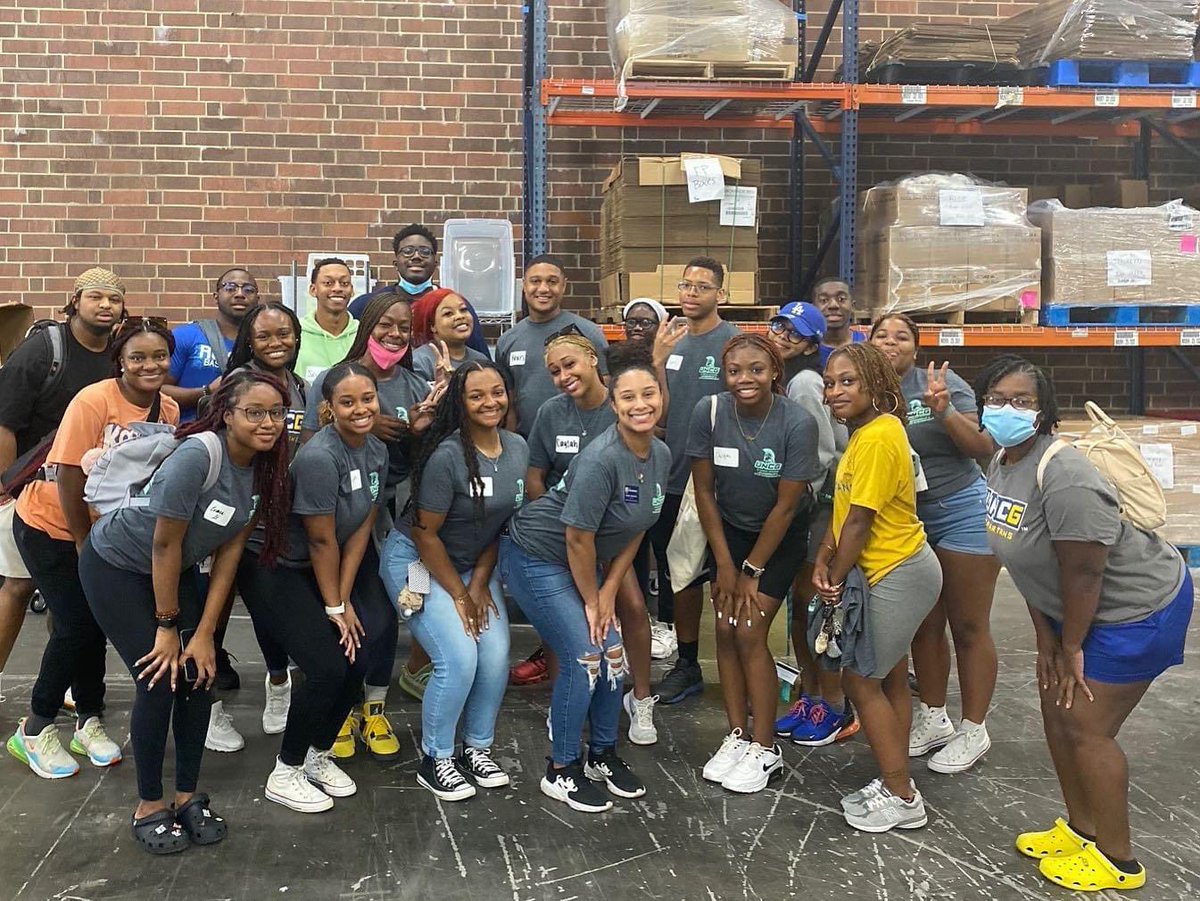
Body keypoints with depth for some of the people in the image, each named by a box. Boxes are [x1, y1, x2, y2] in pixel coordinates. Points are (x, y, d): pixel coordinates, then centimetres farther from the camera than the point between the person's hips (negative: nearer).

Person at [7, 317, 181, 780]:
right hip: (49, 525, -5)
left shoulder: (169, 411, -9)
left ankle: (88, 723, 23)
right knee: (76, 626, -7)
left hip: (109, 530, 5)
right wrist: (83, 545, -14)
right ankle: (34, 731, 11)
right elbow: (69, 479, -22)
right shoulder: (93, 402, -25)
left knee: (95, 623, 6)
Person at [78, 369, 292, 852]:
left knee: (199, 674, -1)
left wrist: (204, 633, -9)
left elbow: (229, 550, -8)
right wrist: (167, 626, -15)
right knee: (159, 680, -10)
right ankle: (149, 805, 8)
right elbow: (164, 545, -25)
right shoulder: (197, 456, -33)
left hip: (175, 570, 6)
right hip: (115, 563, -6)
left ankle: (188, 796, 15)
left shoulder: (265, 468, -12)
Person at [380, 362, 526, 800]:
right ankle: (435, 760, 4)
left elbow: (504, 522, 3)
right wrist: (459, 595, -13)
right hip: (417, 561, -6)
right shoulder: (447, 456, -25)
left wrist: (480, 584, -2)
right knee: (459, 658, -17)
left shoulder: (518, 448, -5)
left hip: (474, 564, 6)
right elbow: (425, 533, -19)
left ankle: (477, 750, 16)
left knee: (497, 658, -7)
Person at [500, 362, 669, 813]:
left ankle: (603, 756, 26)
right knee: (583, 657, -11)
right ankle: (560, 771, 7)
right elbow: (578, 538, -24)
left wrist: (609, 592, 0)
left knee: (613, 653, 6)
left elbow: (635, 530, 4)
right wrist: (591, 601, -12)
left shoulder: (661, 456, -4)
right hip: (536, 556, -8)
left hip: (581, 563, 8)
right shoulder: (601, 460, -30)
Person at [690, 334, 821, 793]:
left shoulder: (798, 422, -26)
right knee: (725, 628, -2)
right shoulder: (708, 411, -18)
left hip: (781, 535, -3)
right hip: (729, 528, 3)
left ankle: (765, 749, 4)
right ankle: (738, 736, 13)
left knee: (749, 631, -10)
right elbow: (704, 491, -9)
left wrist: (752, 571, -12)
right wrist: (725, 565, -7)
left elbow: (785, 507, -18)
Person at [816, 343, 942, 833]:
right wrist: (823, 562, -3)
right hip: (895, 572, 10)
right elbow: (844, 509, 8)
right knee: (890, 679, 16)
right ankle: (895, 784, 29)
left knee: (861, 679, -1)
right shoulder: (865, 431, 8)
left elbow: (860, 521, -22)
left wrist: (836, 580, -11)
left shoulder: (879, 437, -23)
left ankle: (902, 798, 10)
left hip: (899, 575, -10)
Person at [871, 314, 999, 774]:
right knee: (923, 625, 13)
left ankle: (973, 730, 16)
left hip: (961, 511, -4)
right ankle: (933, 719, 28)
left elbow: (984, 449, -13)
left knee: (968, 627, 5)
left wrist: (944, 411, -26)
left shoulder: (942, 382, -11)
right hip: (906, 521, 4)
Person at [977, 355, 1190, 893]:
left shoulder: (1063, 477, -31)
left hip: (1137, 609, -9)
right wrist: (1046, 639, 6)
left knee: (1085, 726, -3)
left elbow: (1084, 572, -26)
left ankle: (1117, 860, 15)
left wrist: (1071, 648, -14)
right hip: (1075, 608, 9)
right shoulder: (1002, 464, -1)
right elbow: (1029, 563, 5)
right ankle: (1081, 828, 32)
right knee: (1057, 708, 13)